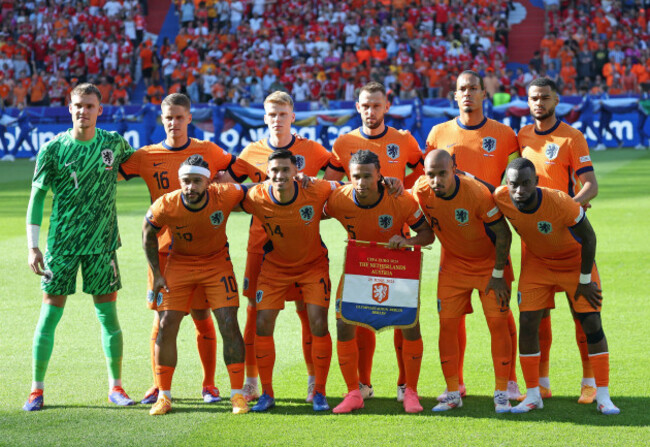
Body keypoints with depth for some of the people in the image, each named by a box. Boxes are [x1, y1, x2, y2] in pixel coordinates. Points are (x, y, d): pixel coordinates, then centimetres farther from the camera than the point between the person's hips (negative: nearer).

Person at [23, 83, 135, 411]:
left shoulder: (114, 143, 1)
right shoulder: (53, 149, -5)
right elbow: (37, 196, -2)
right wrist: (32, 246, -6)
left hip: (102, 243, 2)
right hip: (61, 244, -2)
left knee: (108, 315, 4)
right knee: (50, 314, 0)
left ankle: (115, 386, 16)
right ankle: (37, 389, 9)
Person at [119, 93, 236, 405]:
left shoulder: (208, 152, 4)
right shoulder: (146, 156, 4)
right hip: (164, 247, 1)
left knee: (202, 316, 2)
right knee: (162, 317, 3)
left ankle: (209, 384, 13)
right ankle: (158, 385, 12)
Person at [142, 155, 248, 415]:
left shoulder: (225, 196, -25)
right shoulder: (165, 206, -23)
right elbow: (148, 233, -3)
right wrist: (157, 274, -2)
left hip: (217, 263, 0)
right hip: (179, 264, 0)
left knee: (229, 325, -8)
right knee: (167, 326, -6)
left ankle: (238, 394, 2)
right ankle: (164, 395, 7)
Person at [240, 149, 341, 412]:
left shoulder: (315, 191, -25)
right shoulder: (256, 198, -22)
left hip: (313, 265, -1)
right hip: (275, 266, 1)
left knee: (318, 324, -10)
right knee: (262, 324, -6)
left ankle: (319, 393, 5)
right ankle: (266, 393, 9)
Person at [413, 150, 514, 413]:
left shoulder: (477, 193, -29)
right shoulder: (421, 191, -17)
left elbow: (503, 234, -18)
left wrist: (498, 274, -14)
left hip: (489, 263, -3)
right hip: (452, 265, 4)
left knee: (498, 323, -8)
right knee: (447, 324, -2)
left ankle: (501, 394, -1)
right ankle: (453, 394, 7)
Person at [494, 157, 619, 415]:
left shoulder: (561, 203, -36)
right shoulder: (501, 199, -26)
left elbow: (588, 238, -22)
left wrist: (585, 281, -14)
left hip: (575, 261, -3)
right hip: (536, 262, 3)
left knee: (592, 322, -8)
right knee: (528, 322, -6)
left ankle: (603, 396, 0)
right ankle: (533, 396, 5)